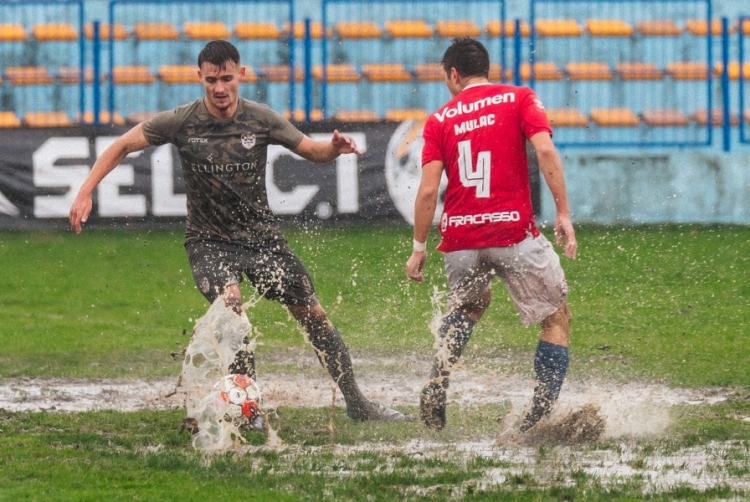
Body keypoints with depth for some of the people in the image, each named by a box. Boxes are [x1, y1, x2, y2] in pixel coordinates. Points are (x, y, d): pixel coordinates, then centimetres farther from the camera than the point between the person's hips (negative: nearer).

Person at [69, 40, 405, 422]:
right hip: (210, 241, -2)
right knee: (230, 302, -31)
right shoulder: (181, 122, -10)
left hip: (261, 236, 2)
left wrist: (335, 148, -18)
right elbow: (122, 147, -2)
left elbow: (310, 150, 5)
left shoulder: (261, 119, -6)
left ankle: (356, 404, 18)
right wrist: (85, 193, -11)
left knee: (313, 315, 3)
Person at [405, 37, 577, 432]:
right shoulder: (519, 99, 6)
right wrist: (563, 214, -8)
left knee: (468, 306, 31)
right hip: (514, 233, -3)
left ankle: (435, 389, 14)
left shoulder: (440, 119, 10)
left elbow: (428, 189, 2)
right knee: (557, 319, 8)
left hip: (460, 239, 3)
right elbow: (545, 151, -9)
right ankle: (541, 413, -7)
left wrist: (419, 247, 8)